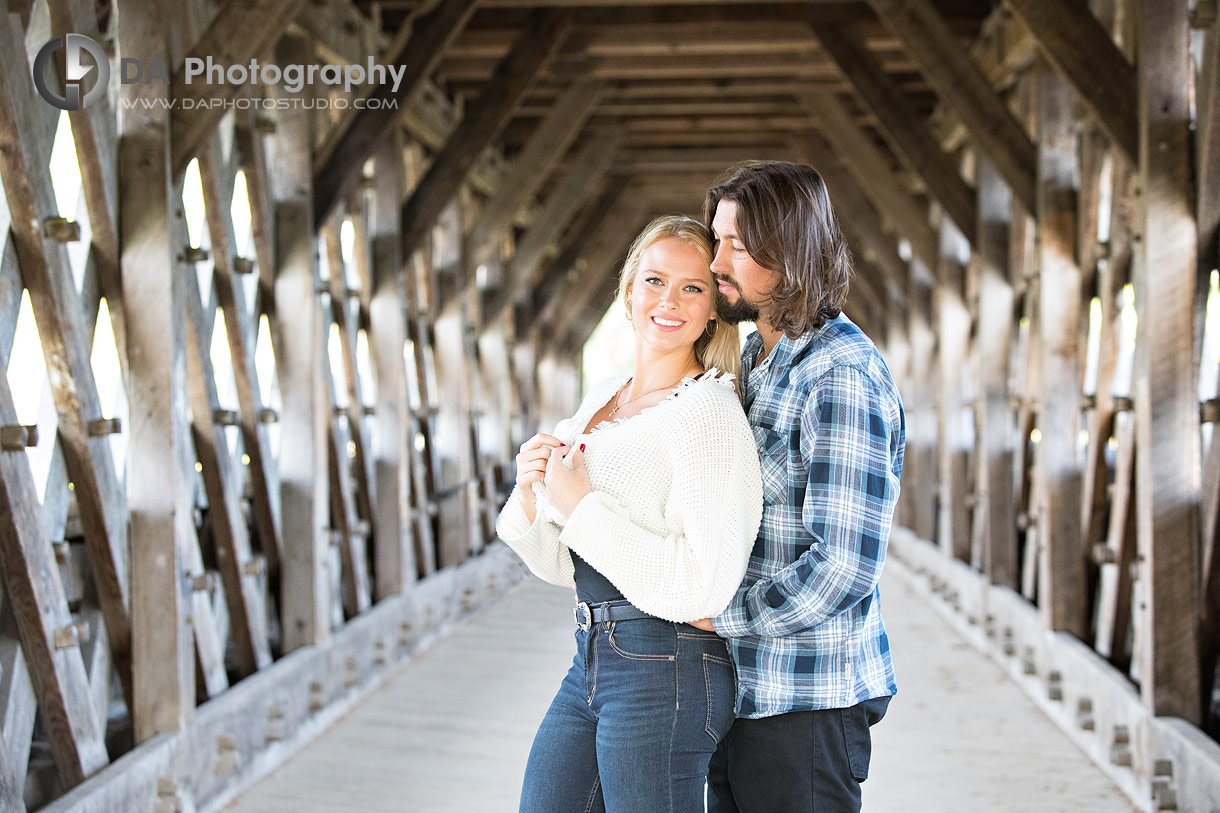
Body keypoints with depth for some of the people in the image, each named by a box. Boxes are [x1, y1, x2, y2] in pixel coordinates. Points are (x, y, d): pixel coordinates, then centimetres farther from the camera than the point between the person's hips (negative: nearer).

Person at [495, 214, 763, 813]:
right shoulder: (599, 402, 12)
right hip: (590, 662, 8)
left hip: (664, 672, -8)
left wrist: (581, 505, -16)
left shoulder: (710, 412, -12)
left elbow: (704, 586, -20)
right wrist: (531, 495, -4)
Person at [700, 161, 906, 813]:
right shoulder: (752, 359, 11)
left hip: (806, 700, -9)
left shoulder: (844, 379, -19)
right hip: (741, 687, 9)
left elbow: (843, 568, -25)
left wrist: (719, 612, -14)